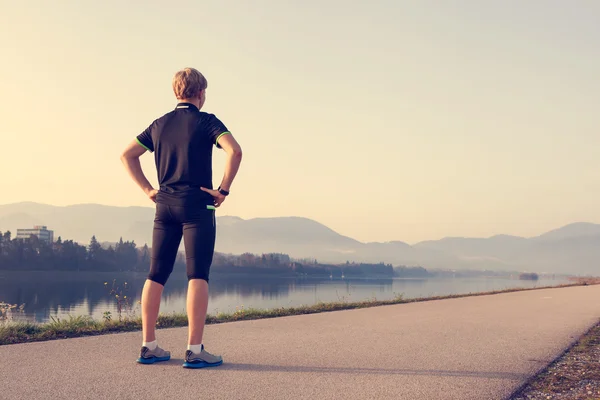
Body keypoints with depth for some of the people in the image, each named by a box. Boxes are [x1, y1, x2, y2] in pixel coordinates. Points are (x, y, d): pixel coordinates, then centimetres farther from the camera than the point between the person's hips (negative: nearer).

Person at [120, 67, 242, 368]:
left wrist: (148, 189, 13)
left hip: (165, 205, 5)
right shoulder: (206, 121, -2)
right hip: (197, 205, -5)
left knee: (156, 276, 9)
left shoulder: (160, 124, 14)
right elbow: (234, 151, -18)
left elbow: (127, 155, 17)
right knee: (197, 277, -5)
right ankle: (195, 350, -8)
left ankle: (149, 346, 11)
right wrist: (223, 190, -11)